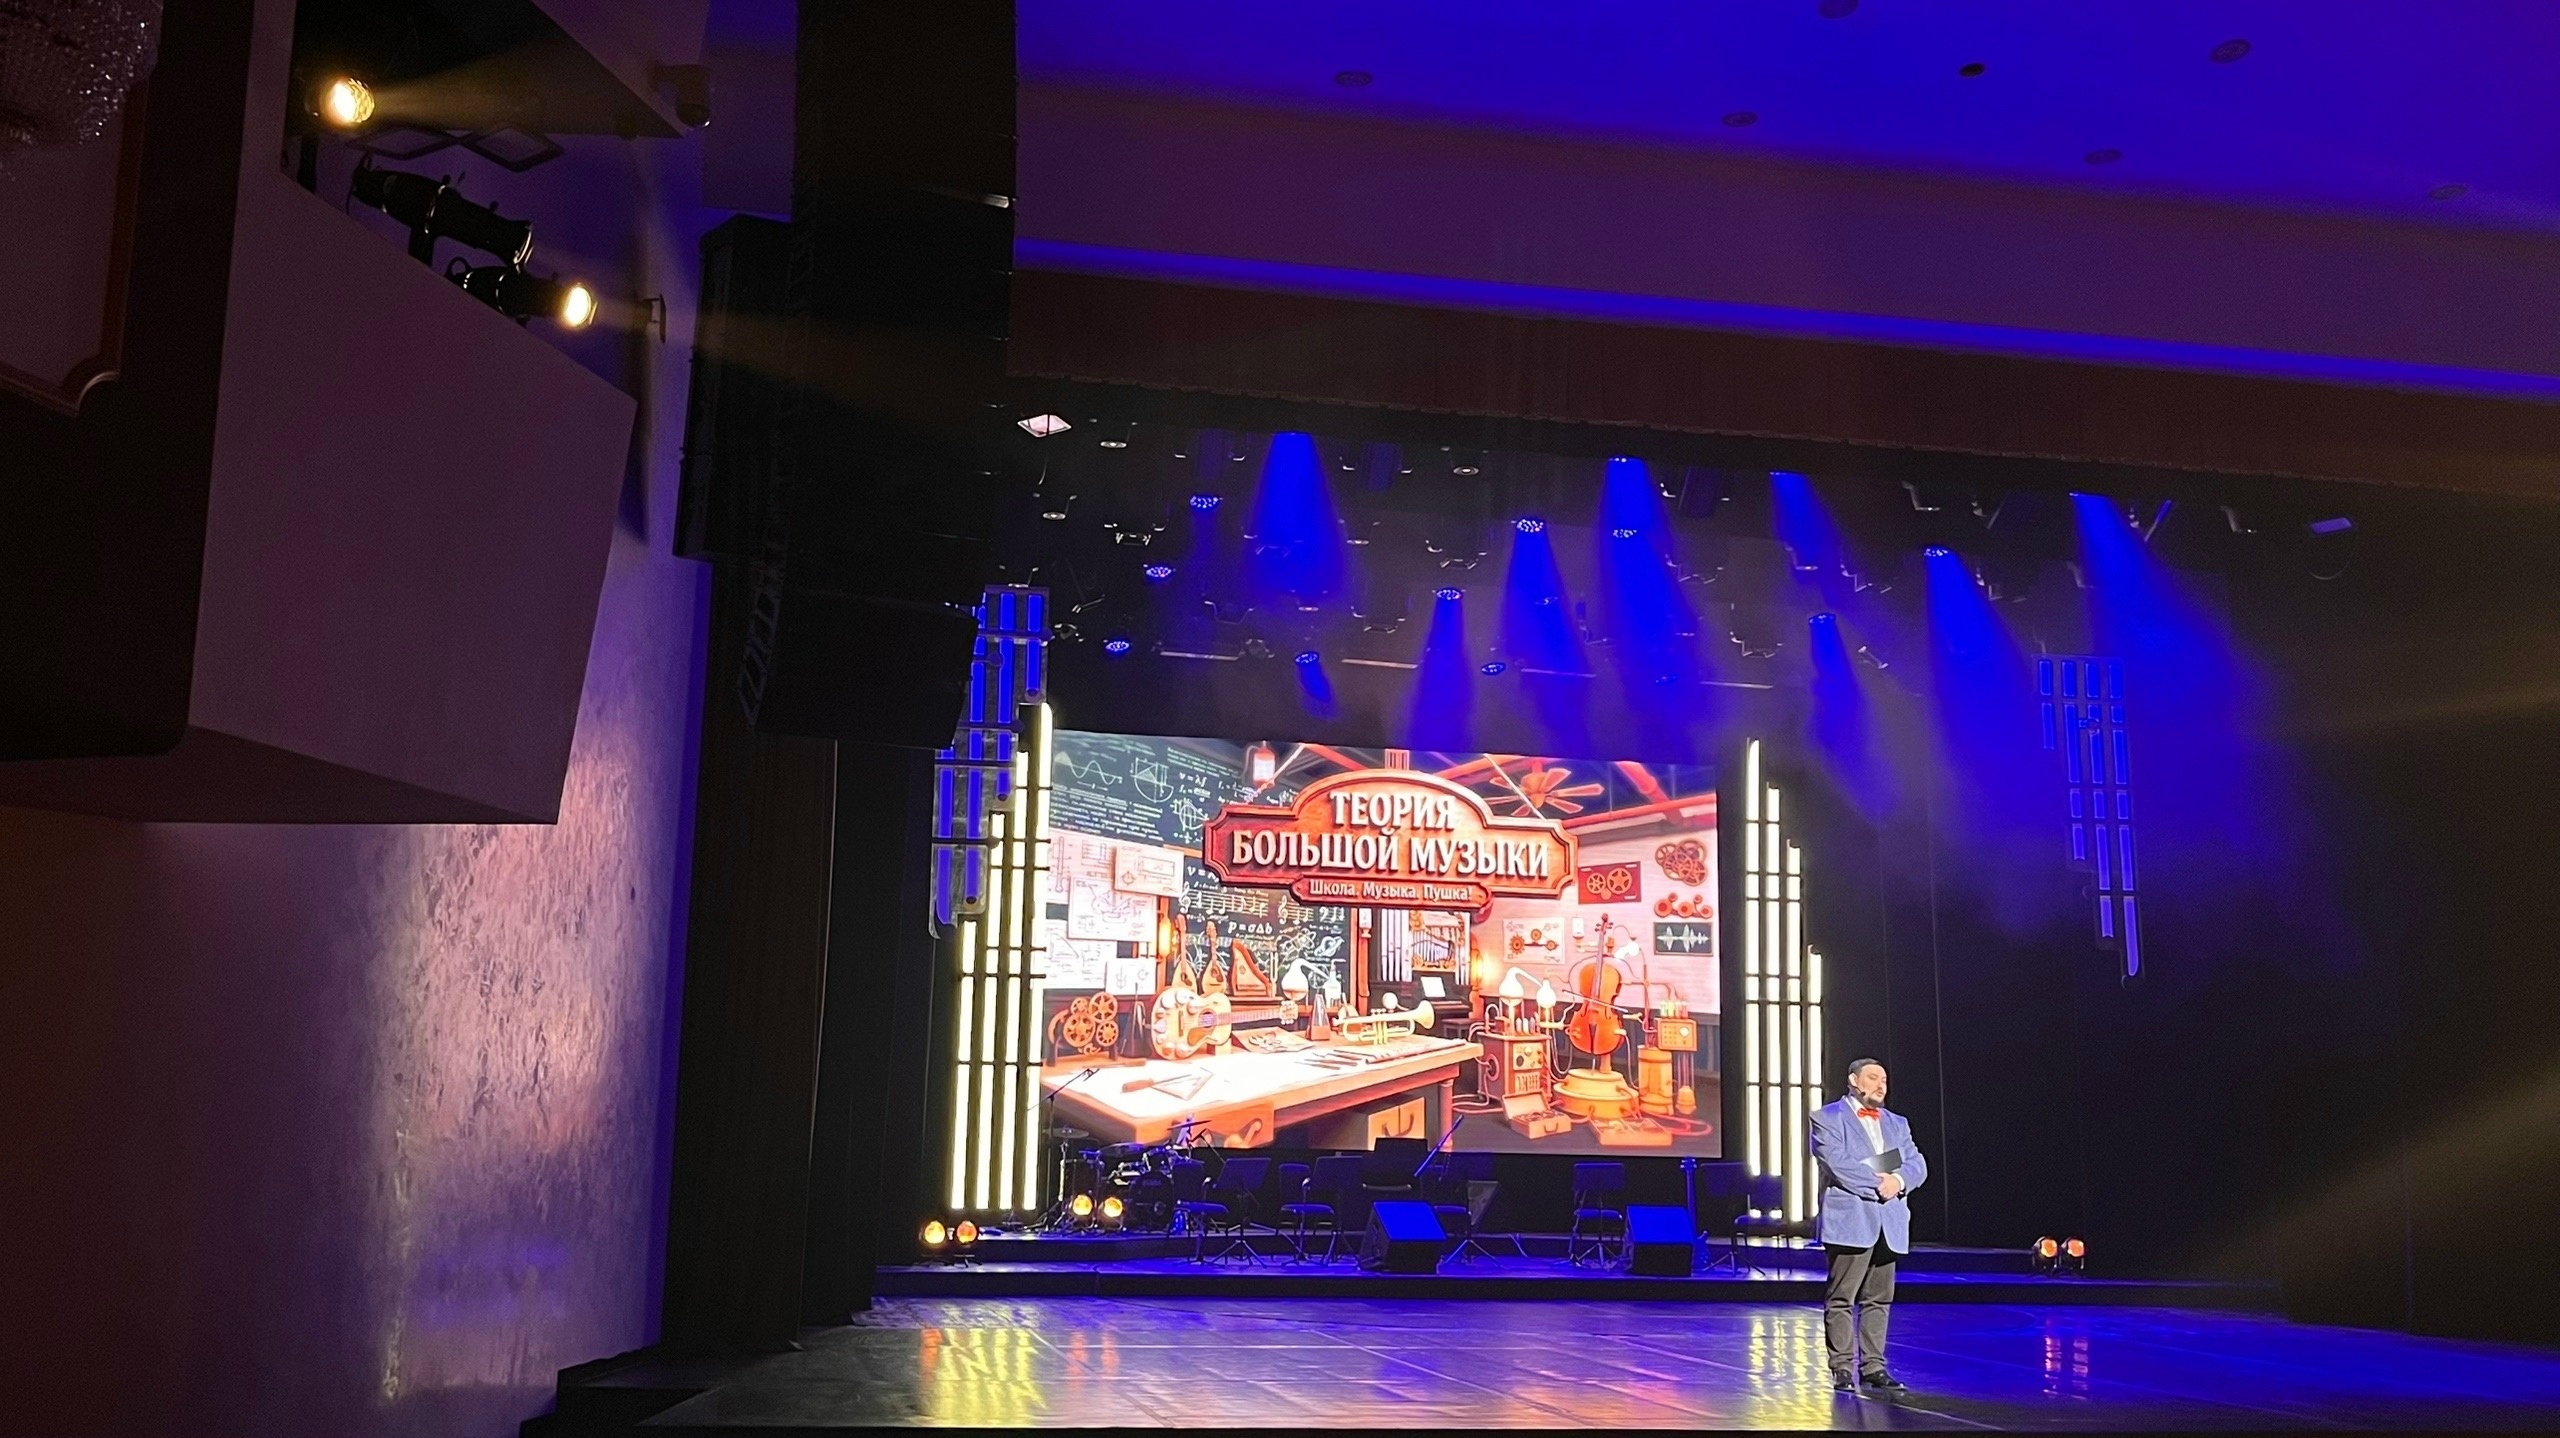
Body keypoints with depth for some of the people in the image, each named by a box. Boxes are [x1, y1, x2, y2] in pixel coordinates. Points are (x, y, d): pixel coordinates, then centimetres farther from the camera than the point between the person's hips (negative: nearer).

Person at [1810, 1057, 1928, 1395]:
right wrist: (1878, 1183, -13)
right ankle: (1842, 1369, 0)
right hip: (1850, 1220, -6)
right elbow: (1837, 1163, -12)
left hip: (1890, 1224, 6)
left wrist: (1898, 1181, -10)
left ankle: (1873, 1367, 12)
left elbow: (1917, 1165, 10)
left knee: (1879, 1300, 7)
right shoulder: (1827, 1118, 2)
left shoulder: (1897, 1123, 21)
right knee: (1841, 1299, -4)